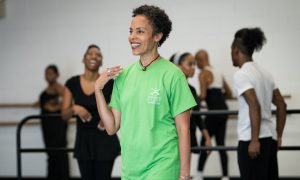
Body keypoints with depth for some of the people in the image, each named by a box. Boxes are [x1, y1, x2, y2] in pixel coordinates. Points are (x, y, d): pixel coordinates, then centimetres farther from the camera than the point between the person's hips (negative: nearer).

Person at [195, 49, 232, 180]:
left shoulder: (203, 74, -6)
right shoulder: (218, 73, 20)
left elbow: (203, 95, -18)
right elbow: (229, 94, 25)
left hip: (214, 111, -8)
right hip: (223, 110, 8)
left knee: (204, 142, -1)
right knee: (220, 144, 7)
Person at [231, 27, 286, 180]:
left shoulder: (241, 75, -10)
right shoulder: (264, 73, 15)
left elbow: (254, 106, -22)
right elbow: (281, 106, 16)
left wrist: (254, 140, -22)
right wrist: (279, 135, 19)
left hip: (251, 140, -8)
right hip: (270, 137, 8)